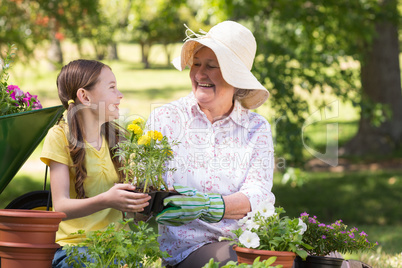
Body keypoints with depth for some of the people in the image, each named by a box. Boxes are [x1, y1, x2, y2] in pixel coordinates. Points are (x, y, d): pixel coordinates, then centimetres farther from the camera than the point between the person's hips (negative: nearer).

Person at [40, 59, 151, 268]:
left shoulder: (115, 136, 13)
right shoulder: (61, 136, -5)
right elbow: (61, 207, -13)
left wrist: (140, 200, -6)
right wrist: (105, 201, -30)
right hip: (73, 246, -5)